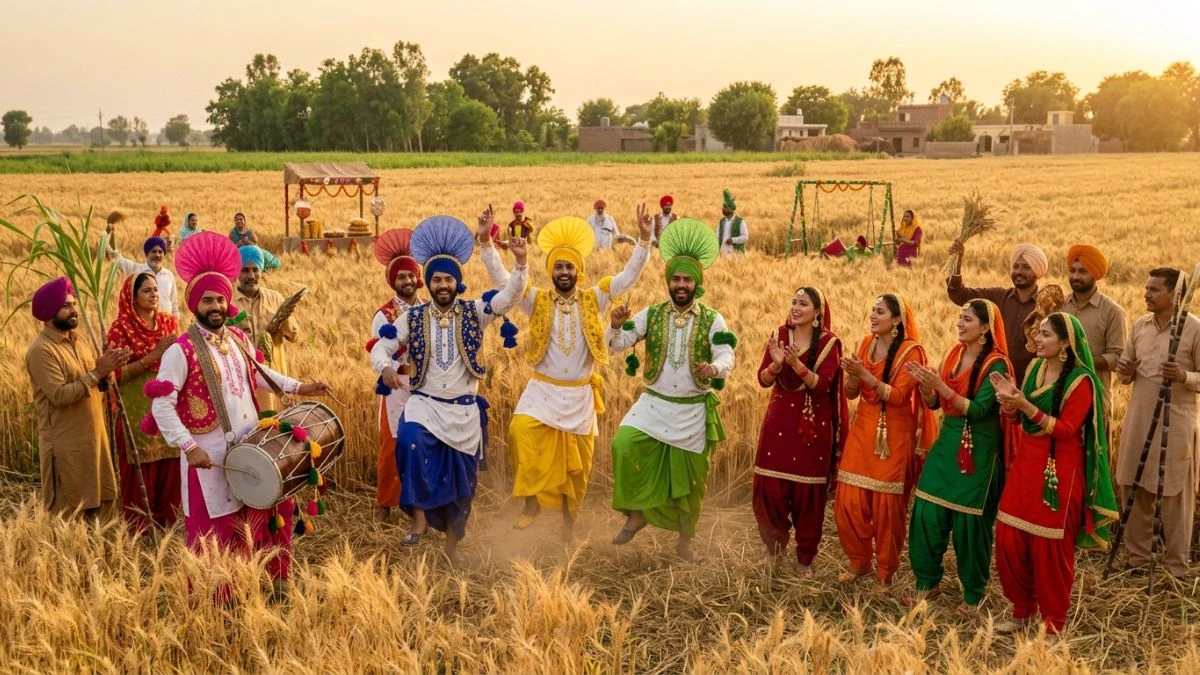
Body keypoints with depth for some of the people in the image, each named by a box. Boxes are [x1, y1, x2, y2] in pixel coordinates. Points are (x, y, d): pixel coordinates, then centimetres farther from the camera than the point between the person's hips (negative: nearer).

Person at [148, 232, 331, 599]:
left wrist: (298, 387, 13)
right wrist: (188, 447, -24)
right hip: (210, 456, -7)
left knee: (275, 507, 17)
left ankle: (278, 582, 35)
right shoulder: (182, 350, -17)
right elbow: (160, 404, -19)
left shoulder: (239, 340, 4)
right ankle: (213, 600, 22)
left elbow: (257, 373, 22)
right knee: (216, 531, 4)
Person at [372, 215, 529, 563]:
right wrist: (386, 367, -22)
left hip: (464, 409, 1)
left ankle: (452, 545, 27)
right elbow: (380, 347, 1)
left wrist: (520, 263, -31)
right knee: (409, 440, -34)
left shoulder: (474, 312, -2)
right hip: (424, 403, -1)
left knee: (460, 477, 8)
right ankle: (419, 516, -22)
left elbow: (510, 297, -15)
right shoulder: (412, 317, 1)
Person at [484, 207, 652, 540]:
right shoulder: (537, 300, 0)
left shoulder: (593, 300, 1)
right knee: (520, 431, -28)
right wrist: (486, 241, -19)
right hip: (543, 390, -1)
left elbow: (629, 276, -5)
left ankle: (568, 518, 28)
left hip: (579, 394, 1)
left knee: (576, 462, 8)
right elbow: (501, 278, -8)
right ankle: (533, 501, -14)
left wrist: (644, 240, -16)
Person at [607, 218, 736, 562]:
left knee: (690, 477, 9)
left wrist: (715, 368, -41)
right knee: (624, 446, -24)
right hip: (653, 404, 1)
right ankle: (635, 514, -4)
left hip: (693, 410, 0)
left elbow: (727, 357, -17)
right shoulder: (651, 314, 1)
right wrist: (615, 326, -27)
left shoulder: (713, 320, -4)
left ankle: (685, 541, 29)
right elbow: (617, 345, -4)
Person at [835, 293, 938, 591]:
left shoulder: (911, 351, -10)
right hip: (863, 428, 5)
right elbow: (851, 393, 7)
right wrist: (853, 374, -14)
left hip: (893, 434, -5)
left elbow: (897, 396, -18)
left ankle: (885, 572, 17)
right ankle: (859, 561, 23)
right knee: (849, 501, 3)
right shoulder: (867, 343, 7)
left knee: (886, 504, 1)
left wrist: (865, 374, -25)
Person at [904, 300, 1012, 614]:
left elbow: (977, 409, -20)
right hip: (947, 442, 6)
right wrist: (924, 383, -11)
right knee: (926, 512, 2)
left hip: (978, 450, -6)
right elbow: (933, 403, 9)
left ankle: (973, 595, 18)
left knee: (969, 521, 2)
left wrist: (940, 385, -26)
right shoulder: (955, 354, 8)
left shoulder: (995, 364, -11)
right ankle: (928, 582, 19)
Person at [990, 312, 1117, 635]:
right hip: (1026, 463, 6)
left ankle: (1053, 622, 17)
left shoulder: (1081, 380, -13)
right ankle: (1022, 609, 24)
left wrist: (1026, 405, -25)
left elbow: (1066, 430, -18)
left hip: (1059, 471, -6)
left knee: (1050, 545, 1)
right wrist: (1009, 400, -8)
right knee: (1009, 538, 6)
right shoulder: (1035, 368, 7)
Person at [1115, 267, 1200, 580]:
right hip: (1138, 419, 5)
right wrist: (1126, 374, -5)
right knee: (1134, 490, 10)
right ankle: (1136, 557, 24)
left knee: (1175, 495, 2)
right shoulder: (1139, 326, 9)